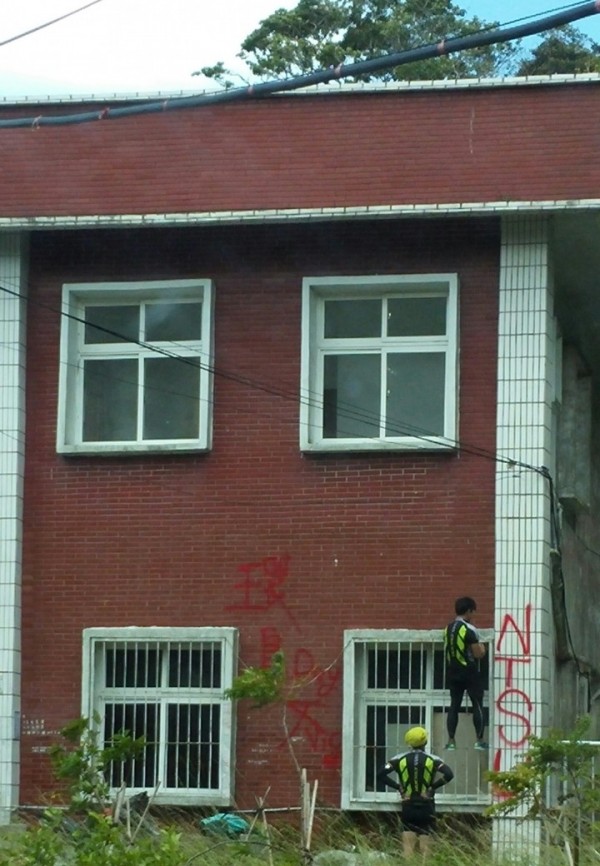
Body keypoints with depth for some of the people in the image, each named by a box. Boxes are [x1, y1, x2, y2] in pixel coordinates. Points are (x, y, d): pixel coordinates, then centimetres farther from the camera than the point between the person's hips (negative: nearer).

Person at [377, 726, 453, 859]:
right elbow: (449, 774, -18)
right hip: (426, 807, -1)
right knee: (425, 848, 3)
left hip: (408, 807, 1)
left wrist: (398, 786, -1)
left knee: (408, 848, 4)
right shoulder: (432, 760, -5)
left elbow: (381, 774, -7)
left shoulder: (400, 759, -1)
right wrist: (434, 786, -6)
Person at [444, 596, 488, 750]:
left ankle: (451, 740, 4)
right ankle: (479, 740, -1)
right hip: (469, 673, -6)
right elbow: (478, 654, -17)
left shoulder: (448, 629, 8)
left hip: (452, 672, 6)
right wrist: (482, 648, 6)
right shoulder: (469, 629, -14)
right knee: (477, 705, 1)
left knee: (454, 705, 8)